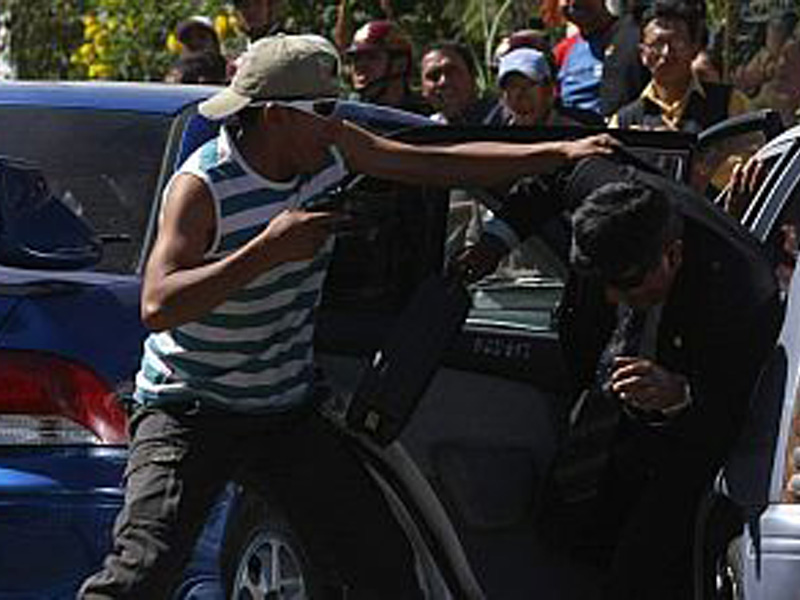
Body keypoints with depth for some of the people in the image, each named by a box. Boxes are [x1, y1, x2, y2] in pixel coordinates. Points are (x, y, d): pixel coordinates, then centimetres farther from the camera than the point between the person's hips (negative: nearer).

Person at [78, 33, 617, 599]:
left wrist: (561, 152, 1)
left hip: (289, 408, 6)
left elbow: (440, 164, 5)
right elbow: (158, 307, -33)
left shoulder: (331, 150, -4)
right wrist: (268, 250, -35)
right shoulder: (202, 186, -23)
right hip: (190, 413, -6)